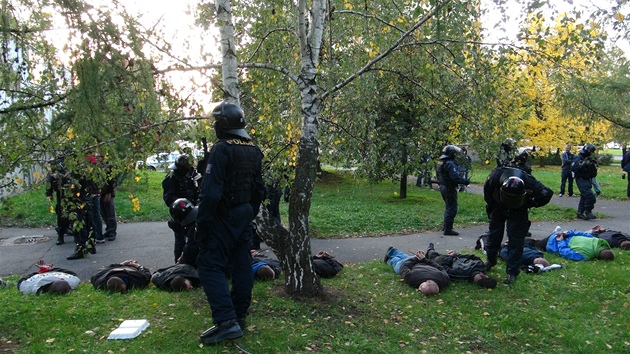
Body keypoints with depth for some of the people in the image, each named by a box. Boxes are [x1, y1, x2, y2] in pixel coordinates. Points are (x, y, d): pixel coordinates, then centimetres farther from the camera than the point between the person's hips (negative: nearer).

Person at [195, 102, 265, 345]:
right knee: (241, 265, 13)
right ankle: (239, 316, 22)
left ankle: (226, 321, -11)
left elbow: (211, 193, -22)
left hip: (224, 217, -8)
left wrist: (202, 225, -17)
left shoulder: (222, 149, -18)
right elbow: (259, 190, 14)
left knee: (210, 266, -4)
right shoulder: (253, 150, 8)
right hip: (245, 215, 8)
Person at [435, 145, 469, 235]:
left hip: (443, 187, 10)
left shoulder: (440, 163, 10)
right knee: (451, 209, -2)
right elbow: (455, 177, -27)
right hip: (450, 189, -10)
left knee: (448, 208, 22)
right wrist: (465, 181, -15)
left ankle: (446, 226, 31)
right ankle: (448, 229, 1)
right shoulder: (450, 163, -21)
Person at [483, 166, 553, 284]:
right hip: (498, 207, 2)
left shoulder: (529, 183, -39)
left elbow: (547, 194, -19)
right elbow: (487, 192, -10)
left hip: (518, 211, -1)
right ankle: (491, 260, 33)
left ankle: (512, 272, 3)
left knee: (516, 240, -7)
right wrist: (490, 207, -1)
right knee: (493, 235, 10)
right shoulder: (495, 176, -35)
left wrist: (529, 203, -17)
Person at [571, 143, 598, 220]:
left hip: (587, 180, 9)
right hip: (581, 180, -9)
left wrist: (594, 164, -1)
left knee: (584, 197, 12)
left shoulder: (588, 158, 13)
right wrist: (583, 164, -28)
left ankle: (580, 213, 19)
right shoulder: (579, 158, -12)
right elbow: (573, 168, -25)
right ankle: (588, 212, -3)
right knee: (590, 196, -15)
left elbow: (592, 171, 18)